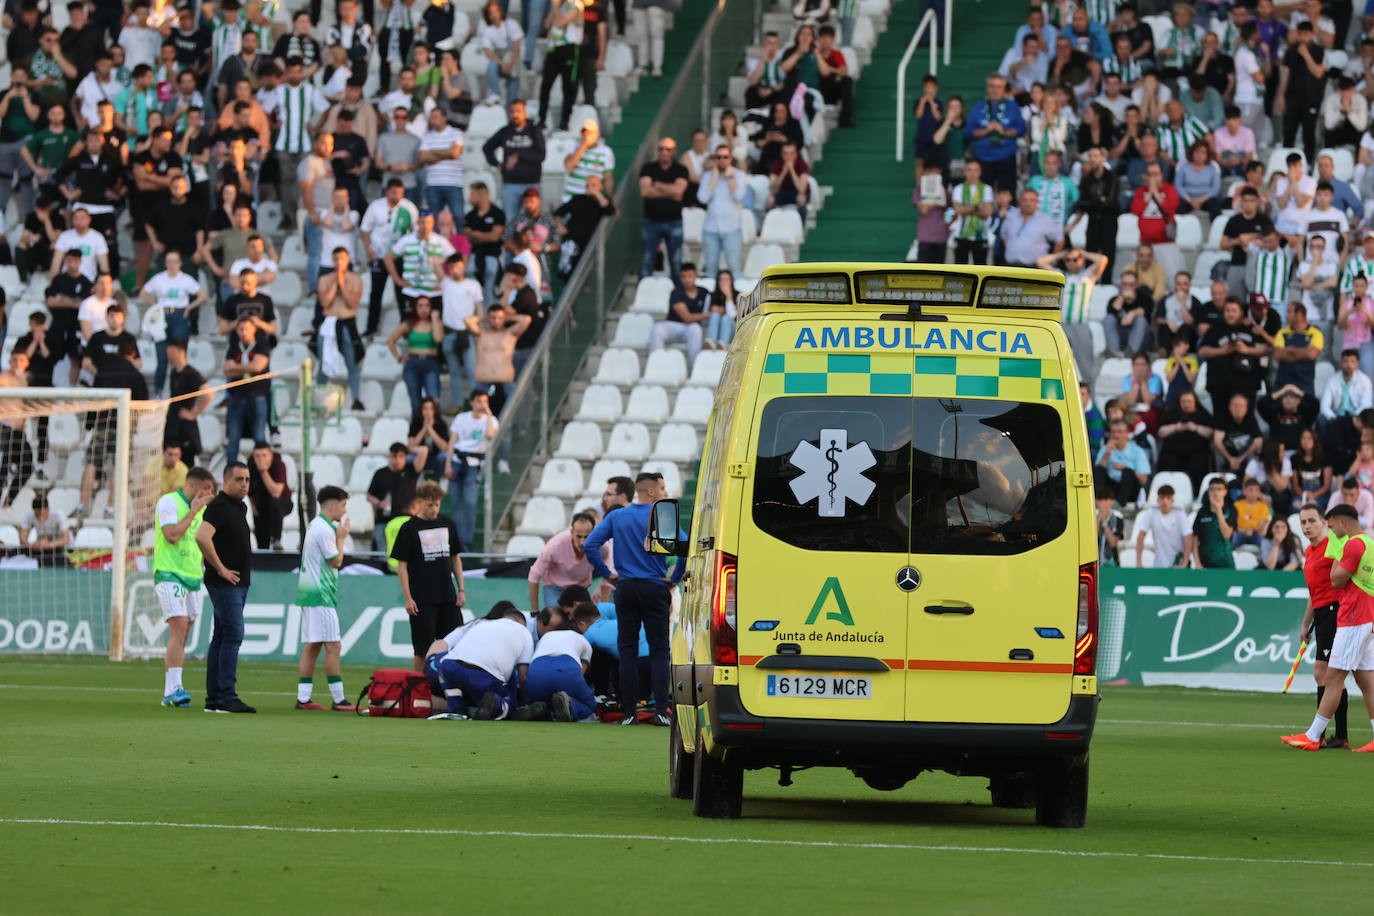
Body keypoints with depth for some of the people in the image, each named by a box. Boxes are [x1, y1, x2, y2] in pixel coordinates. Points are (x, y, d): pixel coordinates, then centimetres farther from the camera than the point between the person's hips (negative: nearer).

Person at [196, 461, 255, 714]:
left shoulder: (241, 508, 17)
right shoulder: (219, 506, -13)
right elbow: (202, 537, -27)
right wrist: (221, 569, -21)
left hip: (239, 583, 10)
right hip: (224, 584, -10)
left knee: (222, 638, 9)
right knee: (233, 634, -14)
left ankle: (213, 698, 11)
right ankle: (227, 697, -17)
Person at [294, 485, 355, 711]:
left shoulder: (315, 525, 18)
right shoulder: (324, 529, -14)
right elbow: (336, 561, -11)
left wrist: (339, 535, 13)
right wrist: (341, 538, 0)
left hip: (309, 591, 10)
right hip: (320, 595, -10)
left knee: (311, 647, 8)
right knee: (332, 645, -9)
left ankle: (303, 698, 6)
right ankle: (338, 699, -11)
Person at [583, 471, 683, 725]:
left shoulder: (616, 517, 6)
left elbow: (589, 545, -1)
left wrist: (606, 573, 4)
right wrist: (675, 578, -5)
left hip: (625, 589, 3)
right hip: (655, 589, -3)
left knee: (627, 650, 6)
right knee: (659, 651, 1)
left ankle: (629, 712, 3)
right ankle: (661, 711, -7)